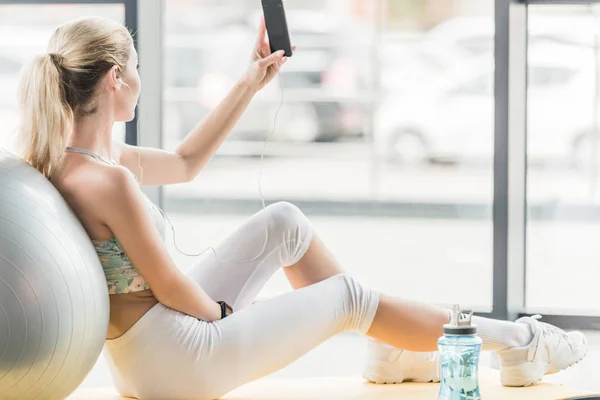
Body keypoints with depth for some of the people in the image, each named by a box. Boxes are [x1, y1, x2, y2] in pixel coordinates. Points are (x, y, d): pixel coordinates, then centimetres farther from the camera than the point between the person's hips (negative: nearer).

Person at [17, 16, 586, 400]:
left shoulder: (66, 158, 2)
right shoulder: (109, 179, -29)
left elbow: (184, 163, 17)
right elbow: (169, 285, -21)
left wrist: (249, 85, 19)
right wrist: (224, 312, 0)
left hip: (136, 354, 9)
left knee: (282, 222, 17)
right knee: (345, 296, 7)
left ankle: (389, 344, 31)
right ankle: (514, 342, 23)